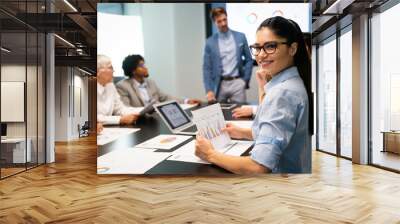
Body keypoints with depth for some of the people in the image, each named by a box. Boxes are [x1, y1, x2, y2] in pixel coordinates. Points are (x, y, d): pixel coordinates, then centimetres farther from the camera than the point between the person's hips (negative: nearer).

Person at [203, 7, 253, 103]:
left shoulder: (240, 37, 5)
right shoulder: (210, 42, 2)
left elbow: (249, 60, 11)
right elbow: (207, 68, 1)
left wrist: (245, 80, 1)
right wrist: (209, 90, -7)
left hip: (237, 83, 0)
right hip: (219, 85, 0)